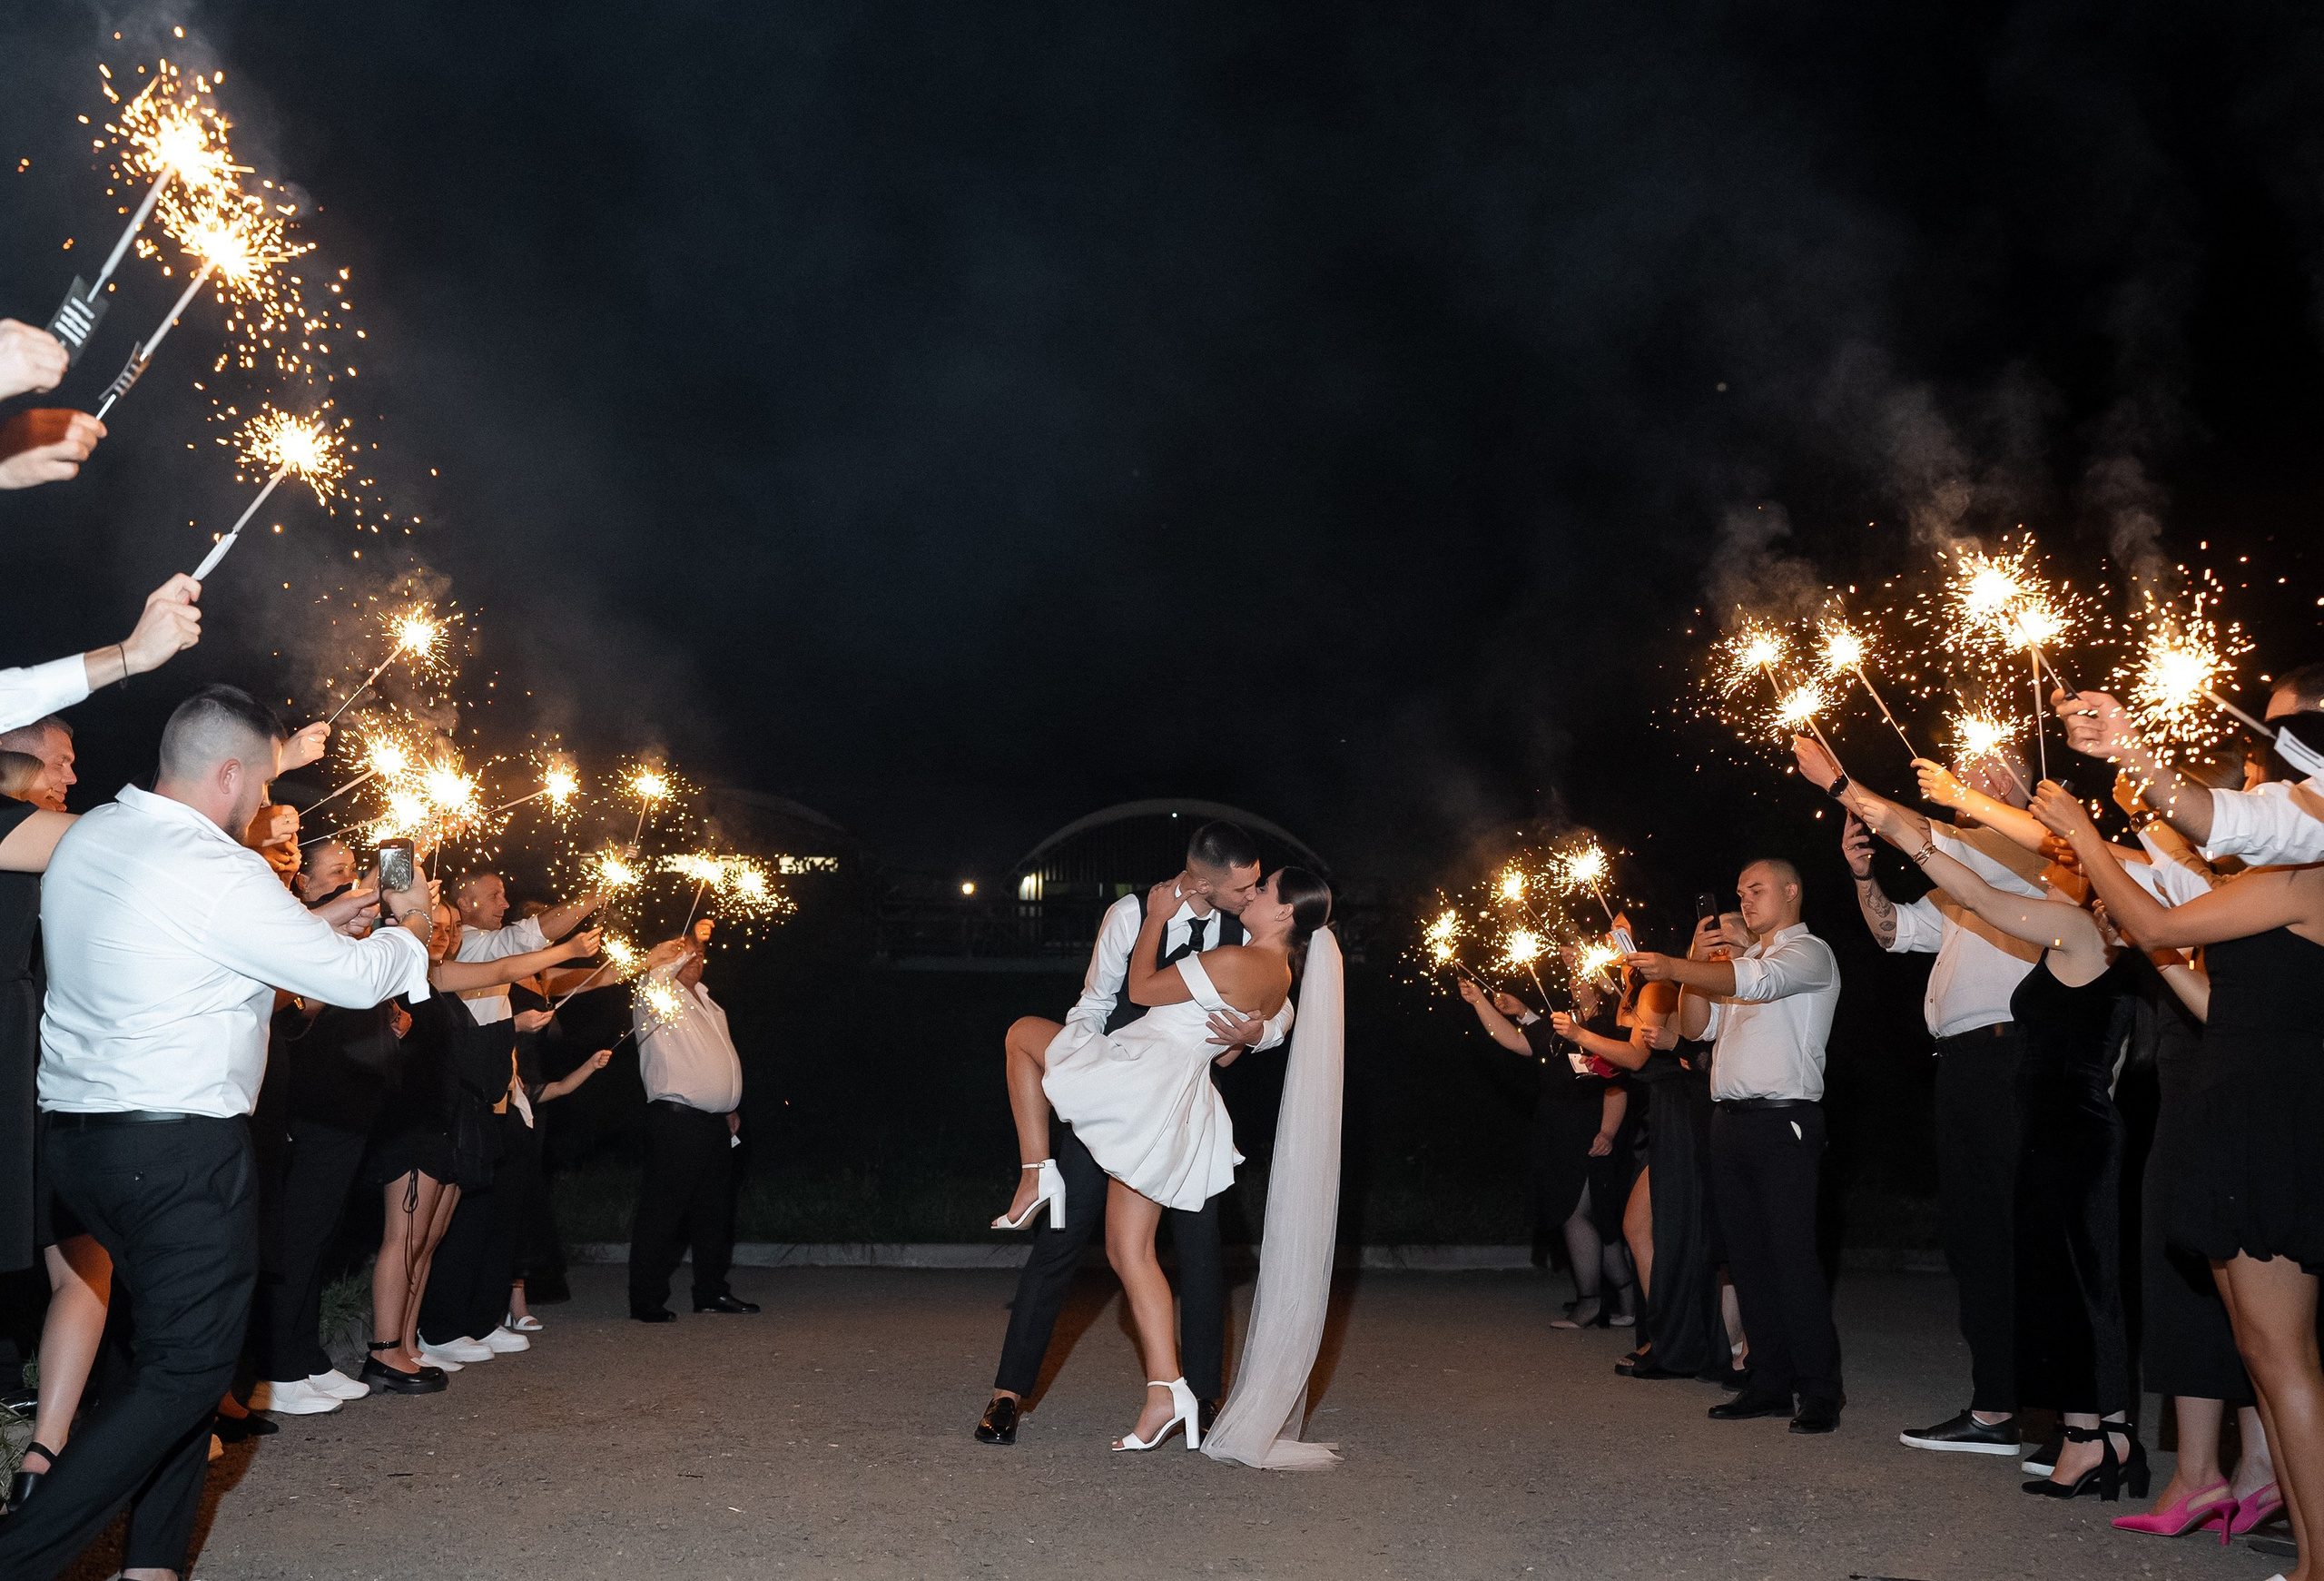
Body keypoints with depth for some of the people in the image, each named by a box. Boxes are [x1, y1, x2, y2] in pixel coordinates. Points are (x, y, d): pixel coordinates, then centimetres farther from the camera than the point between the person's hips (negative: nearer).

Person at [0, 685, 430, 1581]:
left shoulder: (87, 838, 8)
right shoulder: (216, 872, -18)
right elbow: (355, 979, -12)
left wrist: (332, 919, 23)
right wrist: (407, 930, 9)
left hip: (76, 1130, 9)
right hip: (179, 1147, -9)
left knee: (173, 1345, 17)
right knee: (190, 1367, -1)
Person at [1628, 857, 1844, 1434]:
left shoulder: (1809, 953, -1)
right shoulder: (1740, 959, 24)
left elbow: (1755, 981, -22)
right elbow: (1696, 1026, 17)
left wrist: (1674, 969, -36)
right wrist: (1696, 960, 3)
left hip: (1783, 1122, -7)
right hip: (1731, 1121, 8)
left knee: (1793, 1258, -10)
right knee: (1748, 1258, 7)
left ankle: (1820, 1392, -4)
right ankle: (1770, 1384, 14)